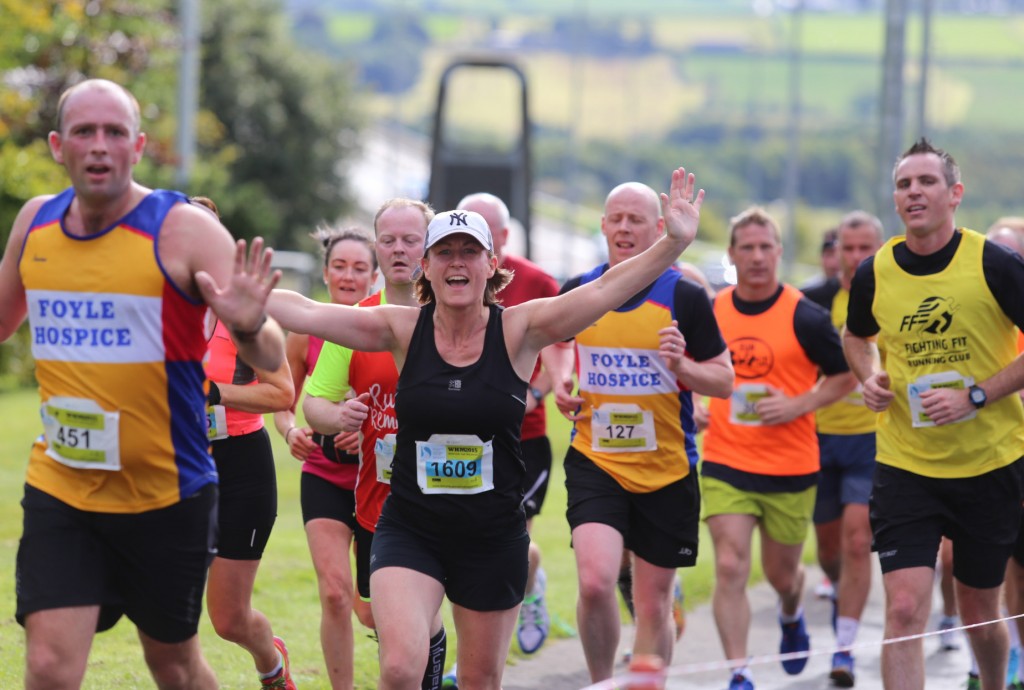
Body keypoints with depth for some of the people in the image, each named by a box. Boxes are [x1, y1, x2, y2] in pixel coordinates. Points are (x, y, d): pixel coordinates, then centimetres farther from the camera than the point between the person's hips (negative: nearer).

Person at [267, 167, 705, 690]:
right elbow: (304, 312, -9)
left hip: (493, 535, 1)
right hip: (410, 531, -1)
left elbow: (602, 291, -18)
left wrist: (674, 244, -31)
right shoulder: (402, 330, -5)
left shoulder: (518, 331, -7)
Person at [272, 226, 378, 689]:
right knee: (335, 594, -16)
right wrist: (291, 431, -12)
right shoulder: (306, 332, -2)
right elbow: (283, 404, 9)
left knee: (373, 608, 7)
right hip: (324, 477, 1)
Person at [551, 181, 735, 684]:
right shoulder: (578, 293, 2)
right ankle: (601, 684, 3)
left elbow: (724, 380, 0)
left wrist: (681, 366, -19)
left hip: (667, 469, 0)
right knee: (595, 581, -20)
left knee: (653, 605, 7)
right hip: (594, 460, 0)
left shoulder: (684, 297, -5)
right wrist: (561, 383, 3)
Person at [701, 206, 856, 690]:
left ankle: (791, 617, 49)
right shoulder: (710, 311, 1)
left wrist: (798, 405, -13)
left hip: (791, 468, -1)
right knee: (730, 568, -13)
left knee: (781, 573, 13)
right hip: (725, 464, 1)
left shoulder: (805, 317, -8)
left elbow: (844, 376, 0)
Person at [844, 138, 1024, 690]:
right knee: (904, 612, -12)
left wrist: (976, 396, -17)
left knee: (978, 612, 13)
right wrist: (870, 377, -1)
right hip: (904, 465, 1)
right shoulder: (874, 274, -2)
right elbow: (855, 336, 19)